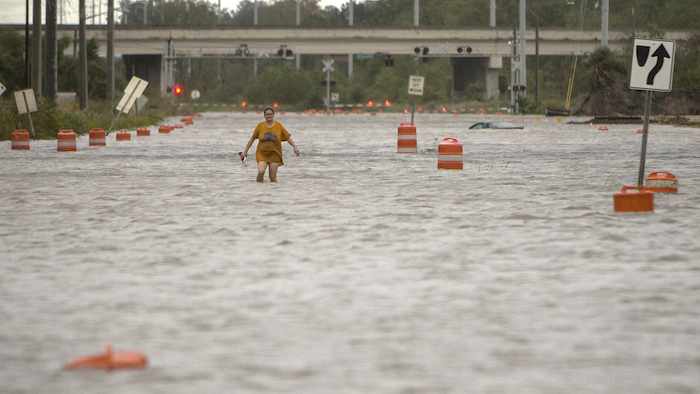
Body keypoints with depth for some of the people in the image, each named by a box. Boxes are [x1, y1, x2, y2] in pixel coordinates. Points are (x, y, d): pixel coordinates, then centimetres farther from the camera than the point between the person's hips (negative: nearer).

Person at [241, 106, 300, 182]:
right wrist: (245, 151, 8)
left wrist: (295, 147, -12)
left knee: (273, 177, -2)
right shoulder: (260, 126, 0)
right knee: (261, 171, -21)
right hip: (262, 153, 0)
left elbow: (288, 137, 3)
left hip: (274, 154, 0)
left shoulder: (279, 126, 0)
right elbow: (252, 139, 8)